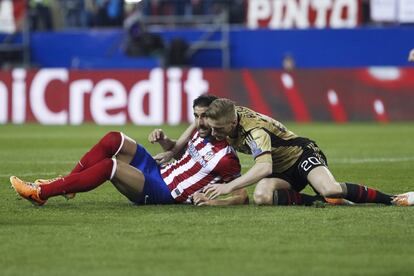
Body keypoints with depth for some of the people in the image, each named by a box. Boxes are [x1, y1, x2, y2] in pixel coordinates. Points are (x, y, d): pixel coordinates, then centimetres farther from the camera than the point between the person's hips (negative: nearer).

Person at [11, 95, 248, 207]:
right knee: (113, 140, -6)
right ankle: (67, 184, -5)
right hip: (158, 172, 9)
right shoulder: (199, 131, 9)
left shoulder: (226, 158, -15)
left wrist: (214, 201, -31)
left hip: (163, 194, -9)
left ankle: (42, 193, -24)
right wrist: (164, 140, 4)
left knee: (109, 165, -27)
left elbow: (243, 197, -15)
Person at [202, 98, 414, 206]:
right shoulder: (231, 114, -6)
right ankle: (315, 200, -13)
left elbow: (264, 167, -46)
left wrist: (229, 186, -46)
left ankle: (391, 198, -16)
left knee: (330, 190, -37)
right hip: (282, 172, 8)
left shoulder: (254, 131, -31)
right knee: (261, 197, -28)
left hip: (302, 155, -8)